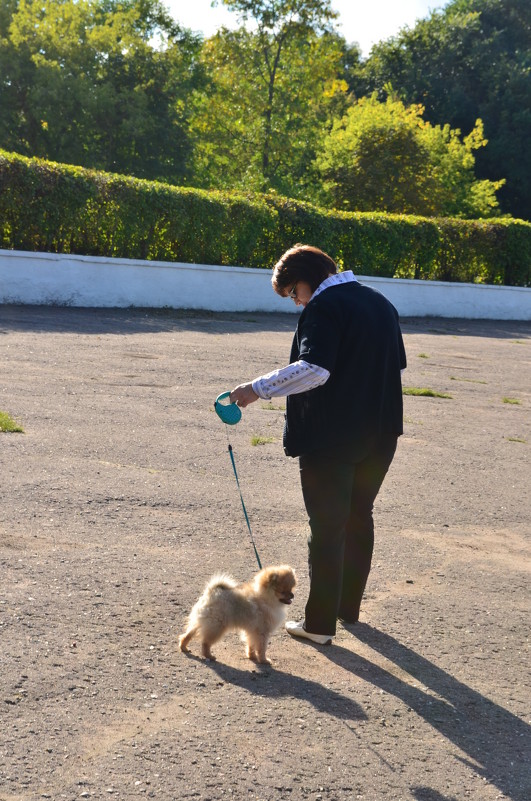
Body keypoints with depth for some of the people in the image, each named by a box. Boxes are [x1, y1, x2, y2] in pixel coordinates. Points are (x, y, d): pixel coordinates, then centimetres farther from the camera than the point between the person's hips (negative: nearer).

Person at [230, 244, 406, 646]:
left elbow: (314, 369, -27)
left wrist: (257, 388, -25)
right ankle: (348, 606, 33)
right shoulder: (381, 303, 13)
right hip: (380, 435, 8)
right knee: (359, 519, 20)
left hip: (330, 439, -8)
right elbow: (398, 365, 18)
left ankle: (320, 623, 7)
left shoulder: (324, 306, -13)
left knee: (327, 528, 0)